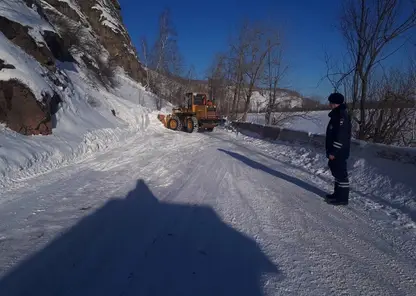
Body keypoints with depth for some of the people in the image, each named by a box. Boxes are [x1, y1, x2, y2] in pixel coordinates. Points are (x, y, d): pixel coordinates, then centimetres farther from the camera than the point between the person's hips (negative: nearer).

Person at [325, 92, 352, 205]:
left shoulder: (341, 115, -18)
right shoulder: (337, 114, 14)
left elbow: (341, 136, -24)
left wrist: (333, 152, -23)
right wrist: (331, 150, 22)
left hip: (339, 152, -11)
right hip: (336, 151, 11)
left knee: (341, 173, -3)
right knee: (336, 171, 17)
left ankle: (342, 198, 5)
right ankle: (338, 194, 29)